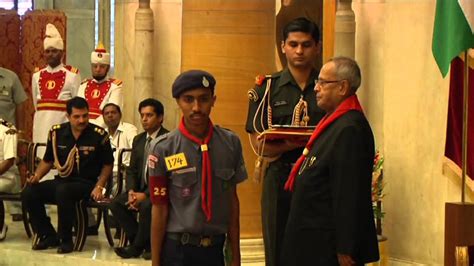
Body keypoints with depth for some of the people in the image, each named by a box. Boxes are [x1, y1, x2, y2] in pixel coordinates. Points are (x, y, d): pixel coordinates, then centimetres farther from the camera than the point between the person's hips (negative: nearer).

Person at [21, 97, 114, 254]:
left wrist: (99, 187, -9)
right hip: (62, 180, 5)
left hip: (86, 183, -5)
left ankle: (66, 239, -17)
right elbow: (47, 160, 17)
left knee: (63, 191, -36)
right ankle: (48, 235, 4)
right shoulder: (56, 133, 3)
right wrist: (37, 175, -1)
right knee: (28, 193, -15)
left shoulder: (99, 135, -7)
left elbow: (107, 164, 2)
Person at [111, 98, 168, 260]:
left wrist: (145, 194, -23)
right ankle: (144, 244, -4)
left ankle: (137, 246, -11)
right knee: (116, 203, -14)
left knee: (146, 206, -34)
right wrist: (131, 191, -7)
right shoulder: (138, 139, 13)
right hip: (141, 187, 8)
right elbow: (132, 170, 13)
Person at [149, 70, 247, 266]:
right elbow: (159, 209, -6)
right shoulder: (163, 149, -10)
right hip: (177, 250, -3)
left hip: (215, 249, 3)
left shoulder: (231, 144, -1)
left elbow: (232, 200, 6)